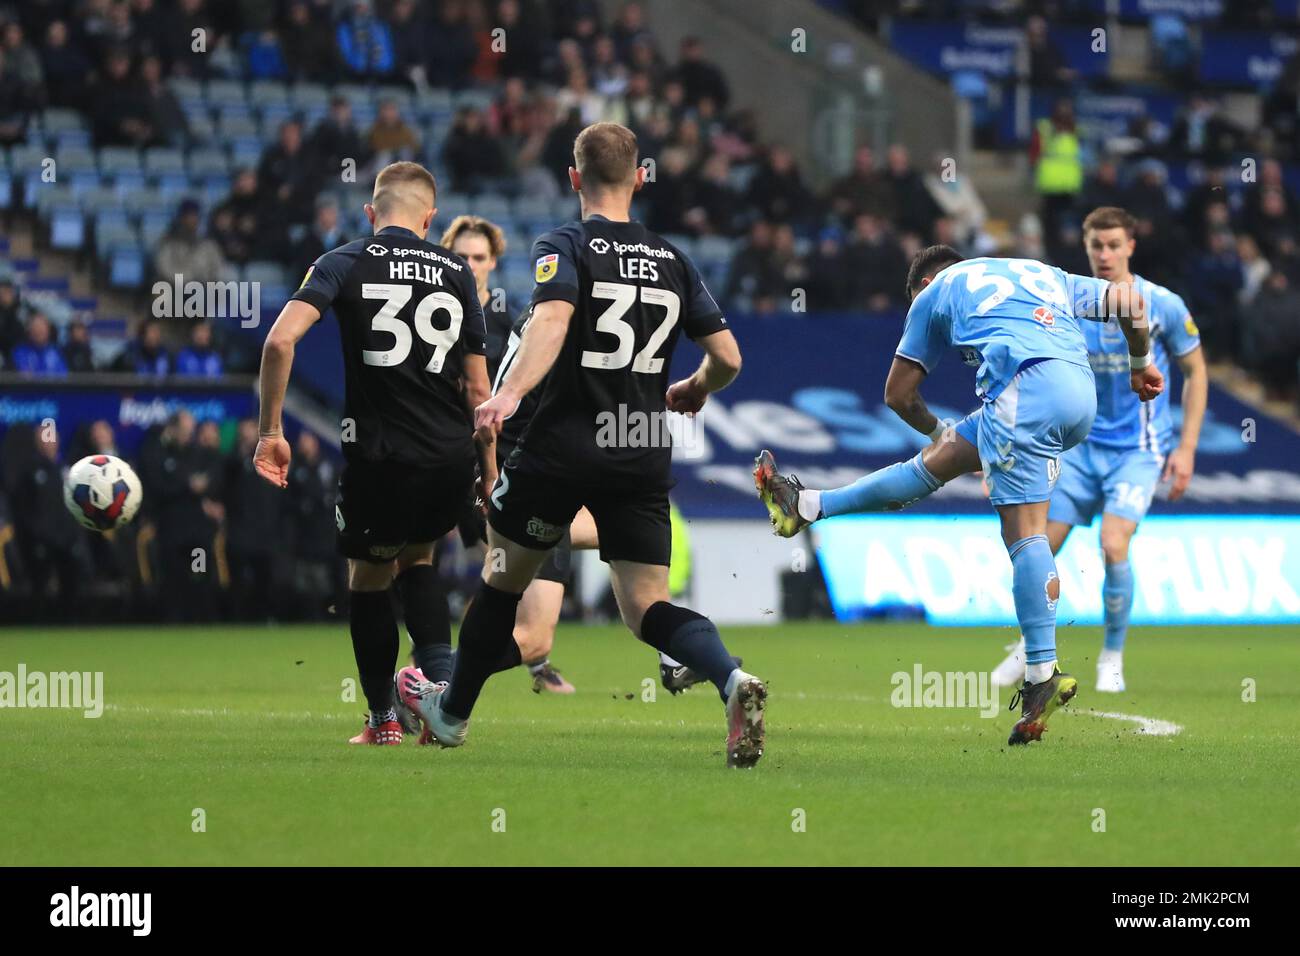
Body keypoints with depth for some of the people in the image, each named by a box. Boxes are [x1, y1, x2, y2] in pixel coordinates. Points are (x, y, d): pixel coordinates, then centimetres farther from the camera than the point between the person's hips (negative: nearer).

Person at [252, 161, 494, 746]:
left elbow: (281, 339, -13)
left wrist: (270, 431, -8)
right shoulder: (456, 272, 9)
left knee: (368, 578, 18)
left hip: (380, 457, -3)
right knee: (417, 557, 27)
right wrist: (490, 470, 17)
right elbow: (477, 386, 10)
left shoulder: (346, 263, 2)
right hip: (452, 457, 3)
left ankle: (383, 719, 20)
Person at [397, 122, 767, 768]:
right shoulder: (673, 261, 10)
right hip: (644, 456, 3)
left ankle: (451, 712, 33)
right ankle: (732, 681, -27)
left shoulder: (564, 247, -4)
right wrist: (691, 391, 30)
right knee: (647, 607, 1)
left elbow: (551, 317, -25)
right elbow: (727, 357, 8)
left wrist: (509, 393, -38)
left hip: (561, 448, -3)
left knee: (504, 578, 17)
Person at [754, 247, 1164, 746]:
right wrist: (1140, 363, 38)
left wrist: (939, 431, 47)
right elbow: (1126, 299, 23)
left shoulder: (936, 292, 24)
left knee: (1024, 533, -8)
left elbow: (898, 395, 29)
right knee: (938, 461, 16)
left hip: (1026, 387, -6)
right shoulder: (1042, 274, 34)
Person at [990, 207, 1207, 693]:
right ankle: (1031, 649, 22)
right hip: (1082, 445, 3)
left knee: (1113, 545, -22)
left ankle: (1112, 657, -1)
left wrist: (1187, 448, -3)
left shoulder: (1164, 306, -9)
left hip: (1138, 450, -3)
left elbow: (1195, 371, 2)